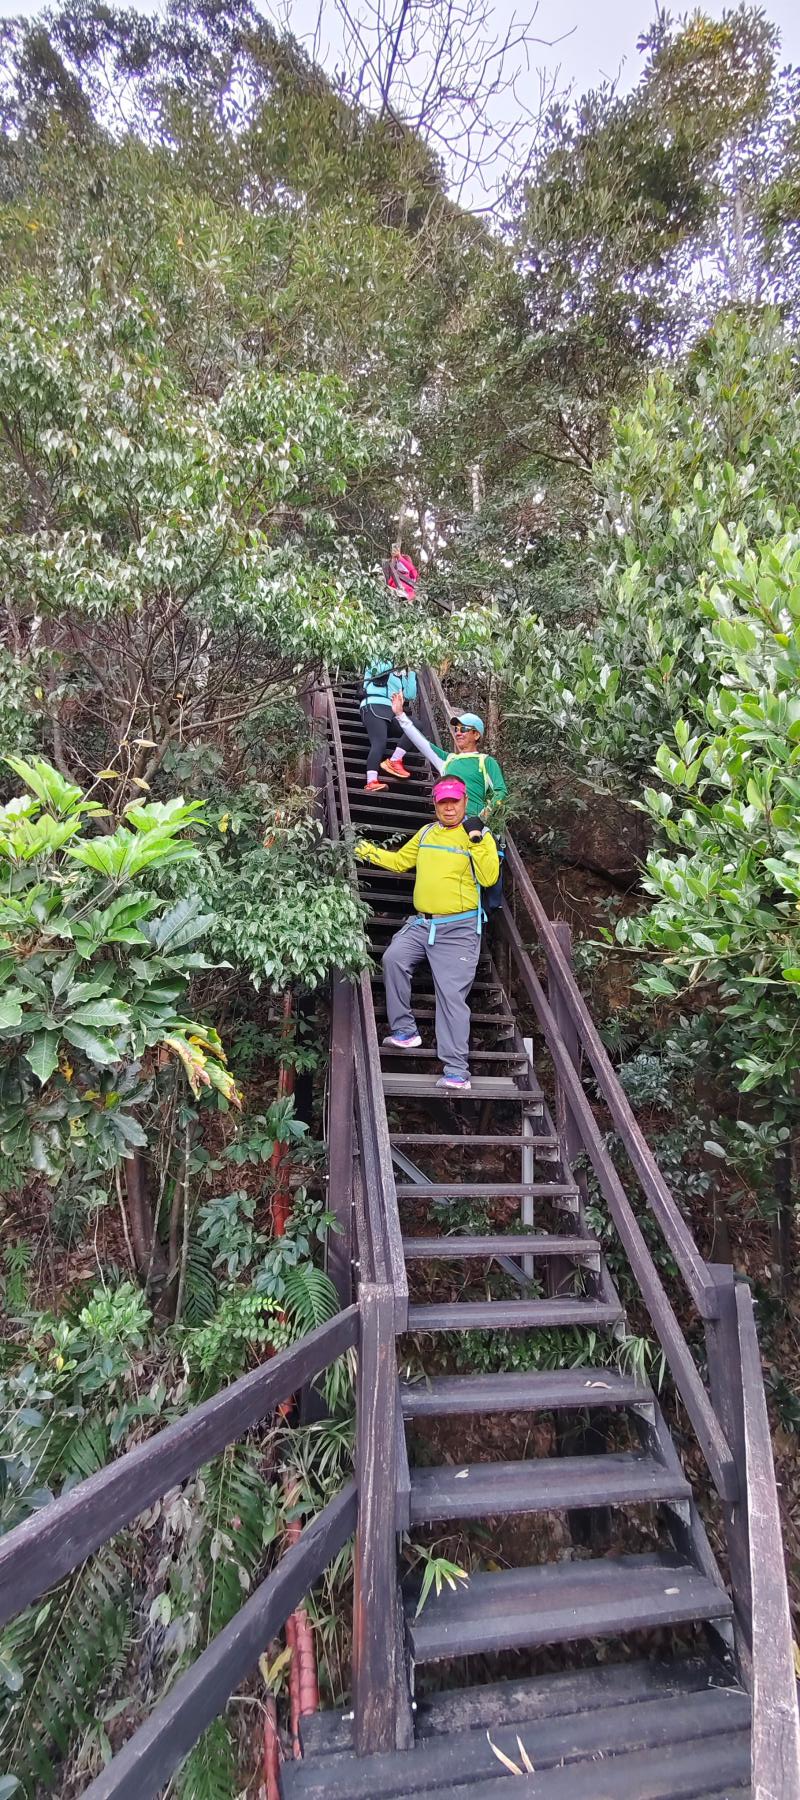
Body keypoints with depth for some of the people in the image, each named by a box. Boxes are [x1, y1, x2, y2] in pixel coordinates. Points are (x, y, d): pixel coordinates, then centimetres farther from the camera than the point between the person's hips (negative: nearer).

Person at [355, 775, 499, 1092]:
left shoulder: (478, 835, -2)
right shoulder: (426, 833, 15)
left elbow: (489, 878, -13)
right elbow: (400, 861, 27)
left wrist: (477, 841, -20)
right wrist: (369, 852, 19)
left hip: (459, 930, -5)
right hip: (422, 923, 5)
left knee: (452, 994, -10)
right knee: (393, 958, -19)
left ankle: (457, 1071, -8)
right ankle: (405, 1030, -3)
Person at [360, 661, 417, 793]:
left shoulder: (401, 676, 32)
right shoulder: (380, 663, 18)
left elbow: (410, 695, 19)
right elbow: (377, 670, -6)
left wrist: (411, 672, 18)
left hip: (391, 712, 6)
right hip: (374, 707, -6)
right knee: (379, 742, -30)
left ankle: (394, 760, -23)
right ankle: (371, 782, -48)